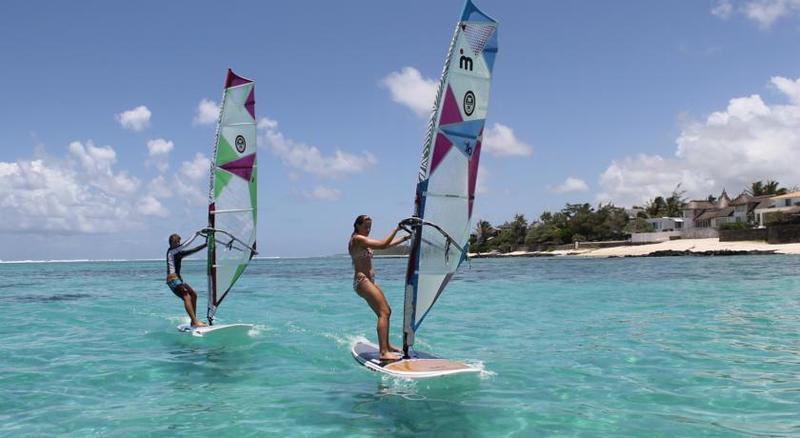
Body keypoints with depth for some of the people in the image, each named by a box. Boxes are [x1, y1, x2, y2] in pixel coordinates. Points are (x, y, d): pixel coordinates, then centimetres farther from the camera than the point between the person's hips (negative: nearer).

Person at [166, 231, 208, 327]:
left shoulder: (179, 253, 19)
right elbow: (185, 245, -17)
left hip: (178, 279, 10)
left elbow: (193, 250, 20)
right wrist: (196, 235, -13)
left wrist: (206, 244, 16)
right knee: (186, 297, -21)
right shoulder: (171, 251, -5)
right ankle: (195, 322, -29)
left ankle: (194, 320, 10)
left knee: (193, 295, 10)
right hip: (172, 279, -10)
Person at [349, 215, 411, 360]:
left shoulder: (364, 241, 18)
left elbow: (386, 245, 23)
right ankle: (383, 352, -27)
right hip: (362, 281, -11)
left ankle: (386, 345, 31)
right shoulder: (357, 239, -12)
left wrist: (405, 238, 16)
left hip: (369, 281, 11)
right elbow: (383, 245, -21)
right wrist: (396, 228, -15)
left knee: (386, 311, 19)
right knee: (384, 312, -19)